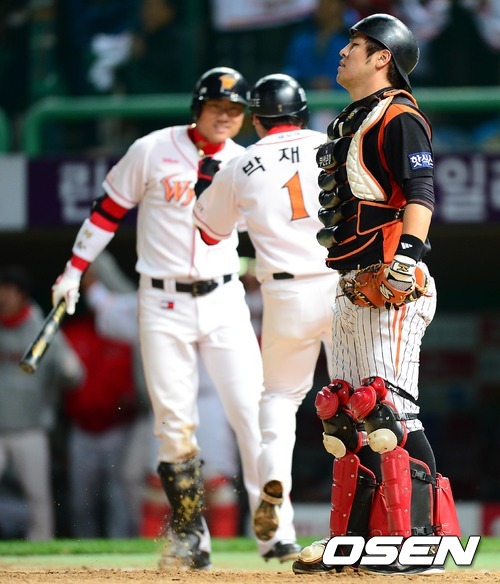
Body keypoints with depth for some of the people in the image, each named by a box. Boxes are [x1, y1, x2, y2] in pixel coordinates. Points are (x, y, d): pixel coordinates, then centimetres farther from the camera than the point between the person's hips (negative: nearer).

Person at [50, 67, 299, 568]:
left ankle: (274, 533, -6)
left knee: (252, 412, -8)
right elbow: (108, 210, 4)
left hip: (224, 301, 2)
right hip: (163, 303, -1)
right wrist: (73, 271, 2)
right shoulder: (152, 151, -3)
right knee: (174, 421, -2)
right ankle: (189, 536, 7)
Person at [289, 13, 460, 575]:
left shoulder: (398, 117, -8)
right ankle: (353, 538, 17)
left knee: (389, 413, -15)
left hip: (391, 293, -10)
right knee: (346, 416, 11)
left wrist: (407, 254, -32)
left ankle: (419, 541, -16)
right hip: (352, 291, 10)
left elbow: (420, 192, -19)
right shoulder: (350, 123, 22)